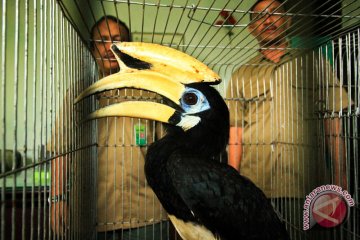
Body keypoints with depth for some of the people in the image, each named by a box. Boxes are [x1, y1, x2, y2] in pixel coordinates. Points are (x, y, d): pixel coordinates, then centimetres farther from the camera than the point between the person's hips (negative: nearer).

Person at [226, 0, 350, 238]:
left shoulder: (315, 63, 12)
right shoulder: (242, 75, 12)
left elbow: (333, 120, 7)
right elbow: (236, 131, 7)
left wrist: (340, 176, 0)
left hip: (305, 183, 0)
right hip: (255, 183, 1)